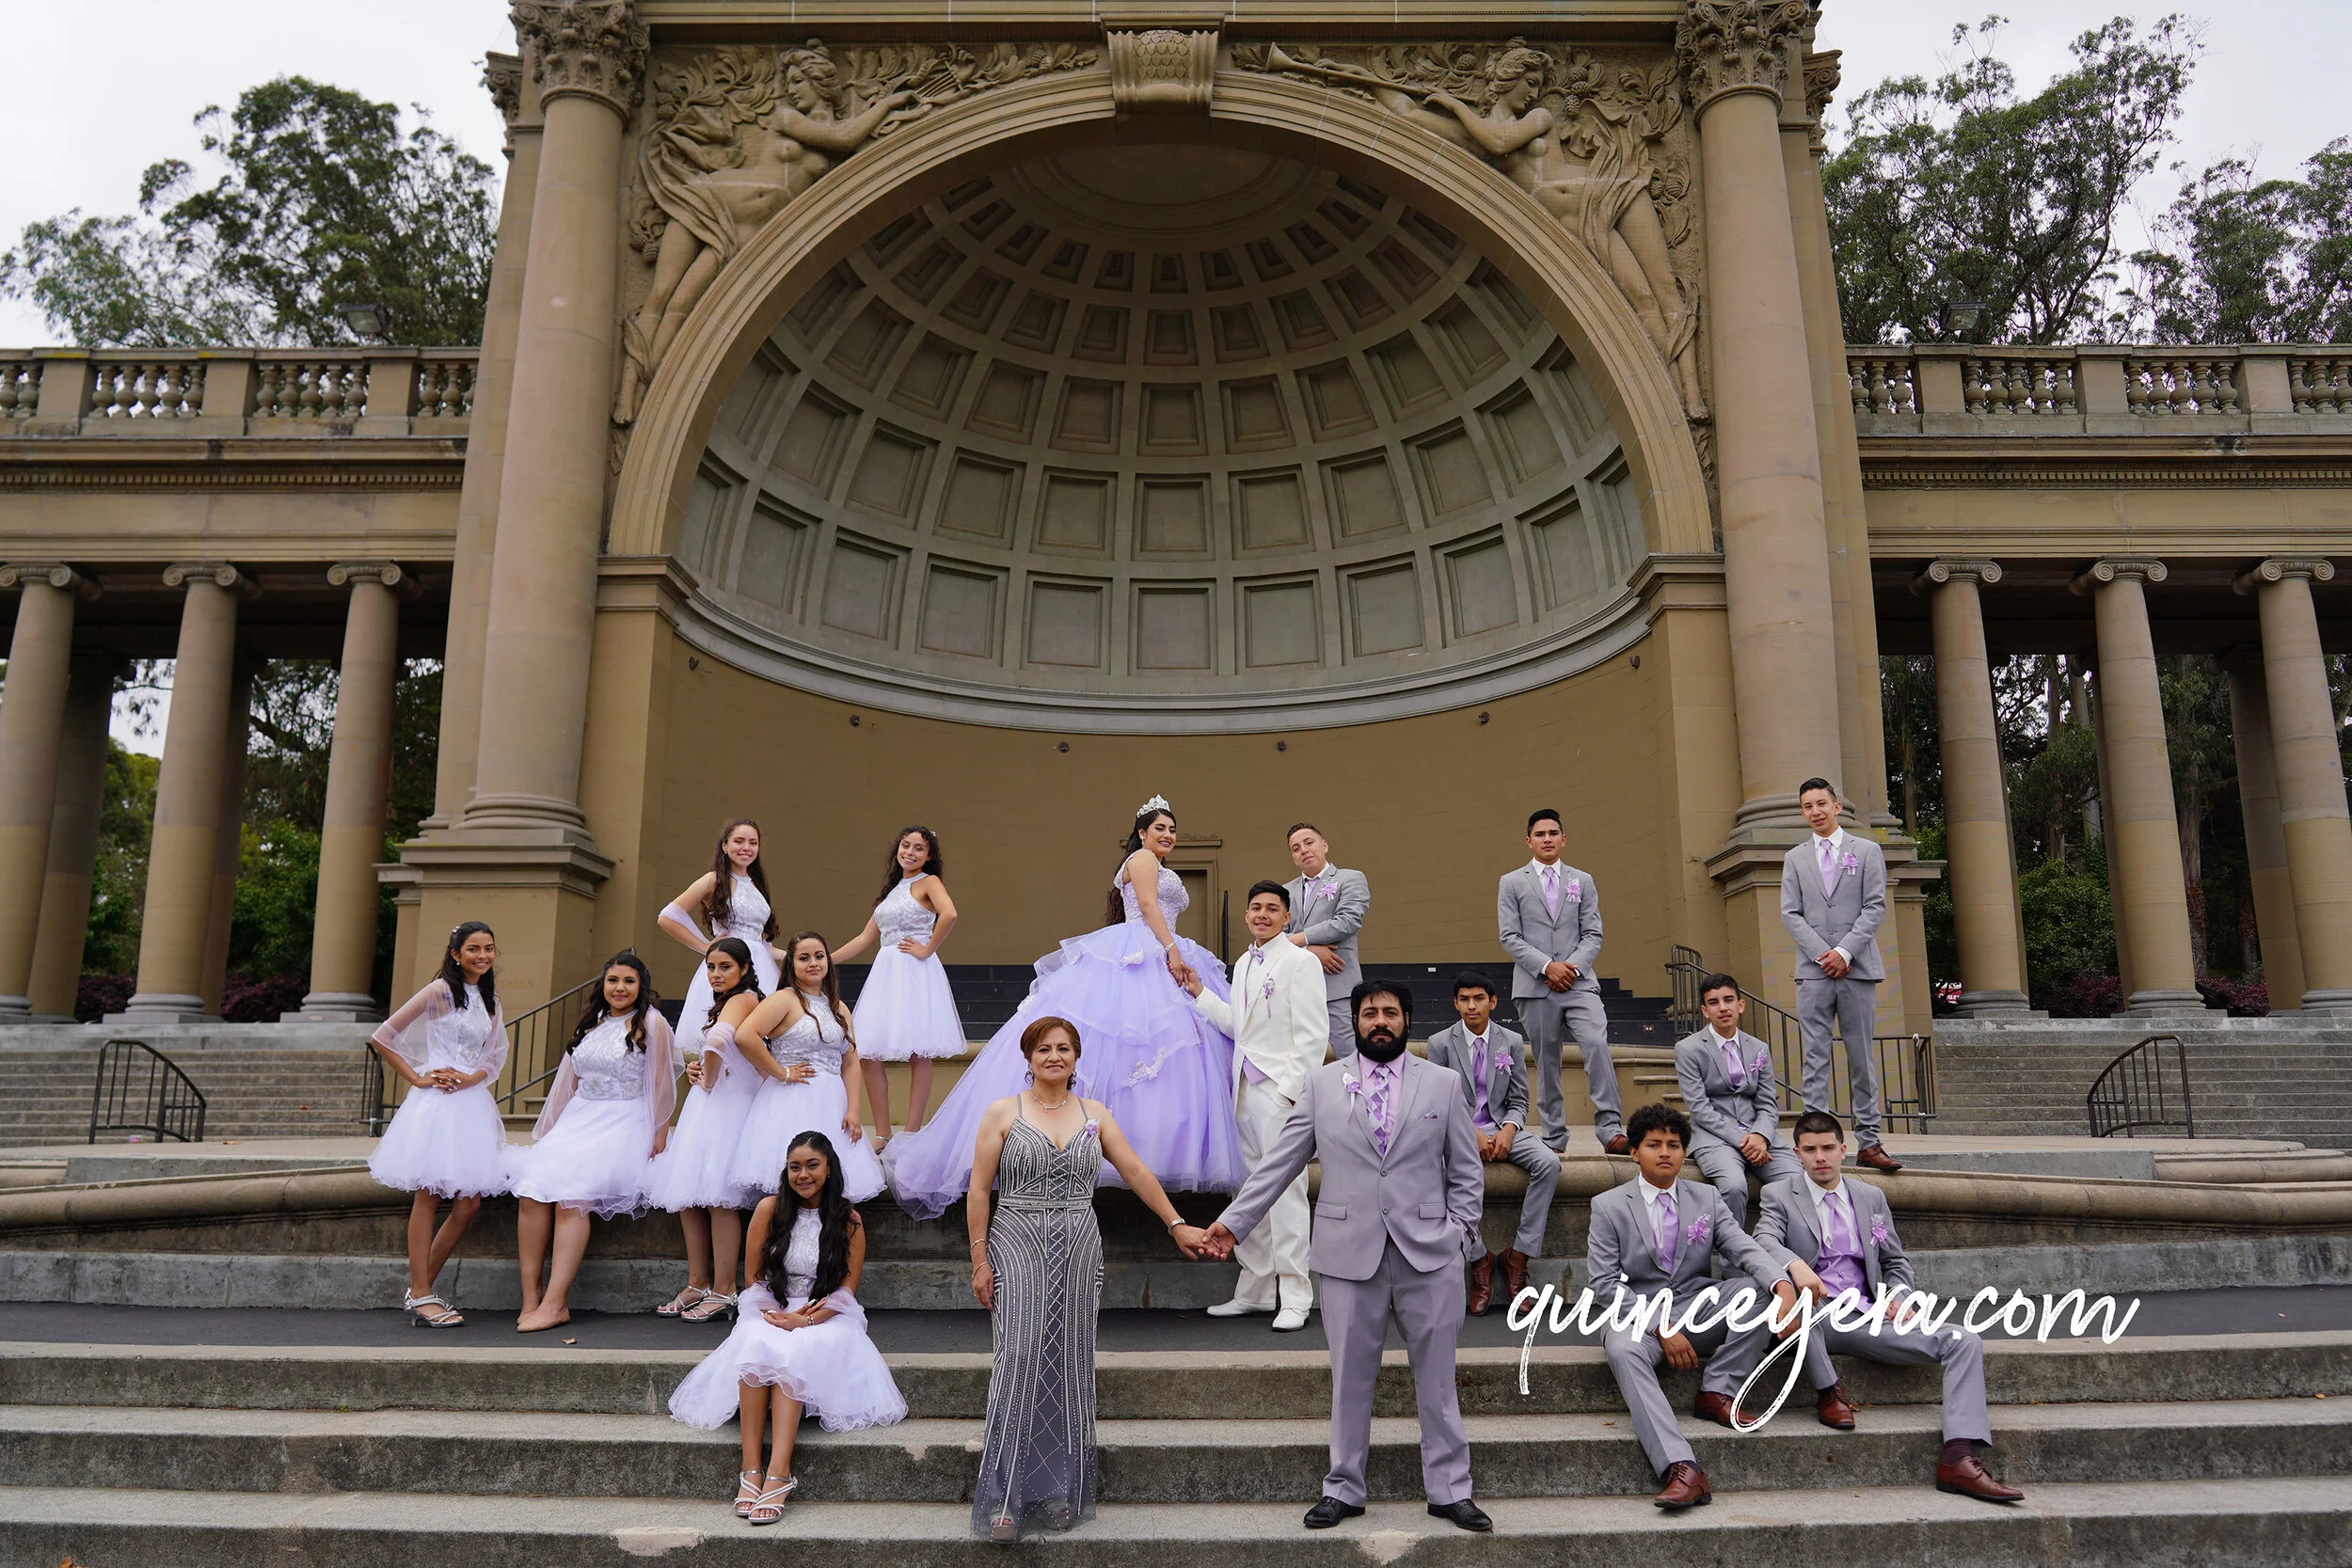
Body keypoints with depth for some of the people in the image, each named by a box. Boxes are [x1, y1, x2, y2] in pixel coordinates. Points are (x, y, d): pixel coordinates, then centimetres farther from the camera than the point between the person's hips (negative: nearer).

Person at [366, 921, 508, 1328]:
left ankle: (420, 1288, 18)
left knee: (469, 1203, 5)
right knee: (427, 1197, -2)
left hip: (473, 1103, 7)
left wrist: (471, 1078, -4)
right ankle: (420, 1297, 5)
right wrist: (417, 1079, -6)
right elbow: (381, 1038, -5)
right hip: (436, 1102, -7)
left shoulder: (490, 1001, 15)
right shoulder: (440, 990, -5)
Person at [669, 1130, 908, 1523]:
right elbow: (754, 1278, 7)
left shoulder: (848, 1219, 1)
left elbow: (846, 1290, 0)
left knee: (792, 1354, -34)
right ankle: (750, 1469, -37)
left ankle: (778, 1471, -42)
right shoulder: (770, 1209, 5)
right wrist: (773, 1314, -10)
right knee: (756, 1347, -33)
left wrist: (804, 1320, -15)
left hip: (826, 1318, -2)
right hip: (770, 1313, 2)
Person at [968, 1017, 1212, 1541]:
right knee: (1021, 1360, -10)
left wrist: (1176, 1224, 3)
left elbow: (1137, 1172, 8)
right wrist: (980, 1260, -5)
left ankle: (1061, 1491, 16)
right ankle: (1004, 1497, -3)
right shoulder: (1003, 1113, 1)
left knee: (1068, 1365, 5)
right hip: (1018, 1248, -3)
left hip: (1078, 1250, 3)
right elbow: (979, 1190, -1)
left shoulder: (1095, 1115, 8)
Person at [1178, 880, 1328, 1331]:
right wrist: (1198, 992, 12)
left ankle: (1295, 1297, 2)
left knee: (1285, 1189, -6)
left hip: (1280, 1089, -8)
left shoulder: (1299, 962, -6)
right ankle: (1254, 1290, 22)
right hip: (1245, 1087, 8)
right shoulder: (1244, 964, 17)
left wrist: (1293, 1089, -17)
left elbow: (1313, 1034, -11)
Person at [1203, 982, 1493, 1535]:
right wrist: (1234, 1220, 2)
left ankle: (1449, 1491, 22)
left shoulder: (1443, 1083, 6)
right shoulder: (1322, 1083, 5)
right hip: (1350, 1254, 0)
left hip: (1429, 1255, 0)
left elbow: (1466, 1173, 9)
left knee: (1437, 1378, 8)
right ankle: (1343, 1489, 24)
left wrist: (1459, 1234, 0)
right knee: (1350, 1378, 9)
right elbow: (1280, 1162, 5)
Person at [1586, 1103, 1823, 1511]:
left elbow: (1745, 1248, -3)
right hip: (1639, 1319, -3)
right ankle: (1682, 1469, -46)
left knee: (1761, 1286, -20)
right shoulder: (1608, 1206, 1)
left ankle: (1717, 1390, -15)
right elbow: (1604, 1284, -4)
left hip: (1699, 1313, 3)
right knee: (1622, 1349, -37)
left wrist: (1783, 1286, -25)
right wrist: (1660, 1328, -16)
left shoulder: (1706, 1198, 11)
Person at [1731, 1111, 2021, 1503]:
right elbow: (1764, 1242, -12)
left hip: (1867, 1319, 4)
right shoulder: (1779, 1195, 5)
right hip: (1813, 1319, -4)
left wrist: (1899, 1295, 3)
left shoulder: (1871, 1197, 18)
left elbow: (1896, 1260, 25)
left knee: (1963, 1341, -15)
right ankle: (1827, 1391, -17)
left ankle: (1959, 1459, -24)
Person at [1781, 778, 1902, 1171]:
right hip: (1813, 971, 1)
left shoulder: (1867, 851, 9)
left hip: (1857, 968, -1)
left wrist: (1845, 951, -11)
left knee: (1862, 1058, 2)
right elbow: (1790, 914, 6)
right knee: (1815, 1058, -3)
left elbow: (1875, 908, 1)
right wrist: (1823, 954, -8)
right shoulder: (1795, 859, 14)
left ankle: (1868, 1142, 5)